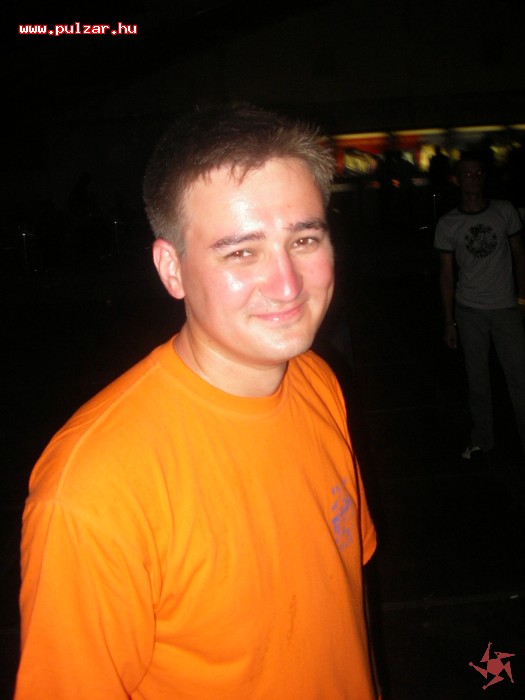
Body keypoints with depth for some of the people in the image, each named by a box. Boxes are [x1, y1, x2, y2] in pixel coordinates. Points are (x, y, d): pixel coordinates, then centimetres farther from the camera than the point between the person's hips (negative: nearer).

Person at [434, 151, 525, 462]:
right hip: (469, 311, 1)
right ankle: (482, 442, 20)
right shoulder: (448, 224, 1)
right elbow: (447, 273, 4)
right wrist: (449, 321, 2)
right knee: (478, 380, 8)